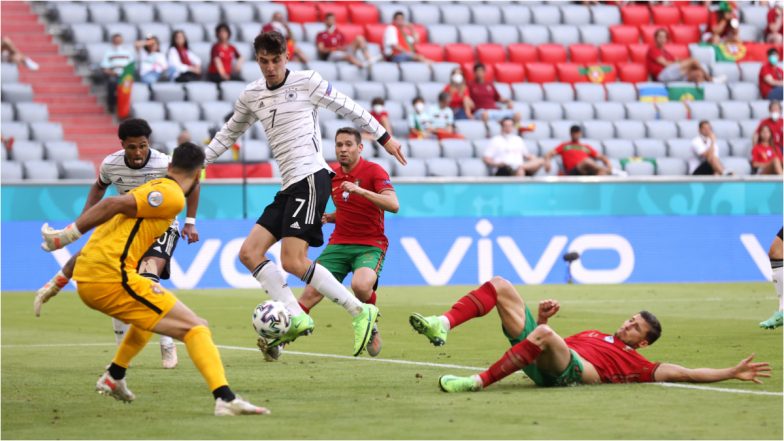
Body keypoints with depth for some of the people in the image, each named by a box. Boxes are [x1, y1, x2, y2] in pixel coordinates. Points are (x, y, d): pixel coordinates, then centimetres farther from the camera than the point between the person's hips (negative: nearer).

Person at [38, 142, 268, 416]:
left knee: (152, 310, 36)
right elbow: (114, 204, -15)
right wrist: (68, 235, -15)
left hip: (86, 280, 9)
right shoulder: (172, 195, -5)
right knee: (195, 328, -11)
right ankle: (225, 399, -26)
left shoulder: (153, 188, 23)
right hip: (112, 277, -9)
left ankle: (113, 378, 37)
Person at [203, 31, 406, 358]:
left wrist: (385, 138, 10)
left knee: (292, 261, -19)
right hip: (289, 186, 8)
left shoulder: (306, 82, -4)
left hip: (311, 178, -8)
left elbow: (349, 109, 5)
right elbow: (228, 134, 28)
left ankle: (360, 312, -11)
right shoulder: (251, 96, 14)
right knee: (249, 253, -1)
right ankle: (296, 318, -3)